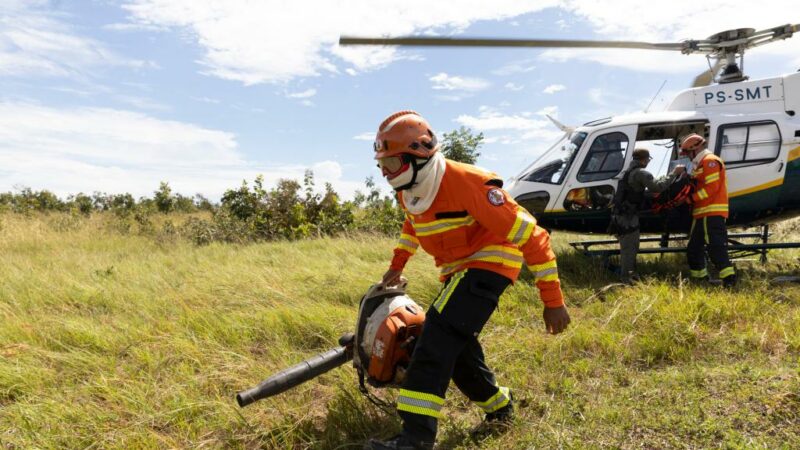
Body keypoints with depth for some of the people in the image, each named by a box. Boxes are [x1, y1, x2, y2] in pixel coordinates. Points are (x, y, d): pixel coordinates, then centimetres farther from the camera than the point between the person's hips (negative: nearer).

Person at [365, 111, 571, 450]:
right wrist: (396, 265, 21)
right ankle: (498, 406, 36)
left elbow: (531, 236, -25)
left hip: (490, 262, -9)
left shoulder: (465, 183, -27)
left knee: (440, 335, -23)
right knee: (455, 345, 11)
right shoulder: (408, 191, -2)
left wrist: (552, 301, -24)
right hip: (457, 270, 9)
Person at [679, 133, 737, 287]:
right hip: (701, 214, 11)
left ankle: (728, 276, -20)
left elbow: (712, 187, -17)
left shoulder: (710, 161, -8)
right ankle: (700, 277, 22)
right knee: (694, 247, 14)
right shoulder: (700, 164, 24)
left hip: (712, 213, -11)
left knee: (715, 246, -18)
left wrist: (692, 198, -14)